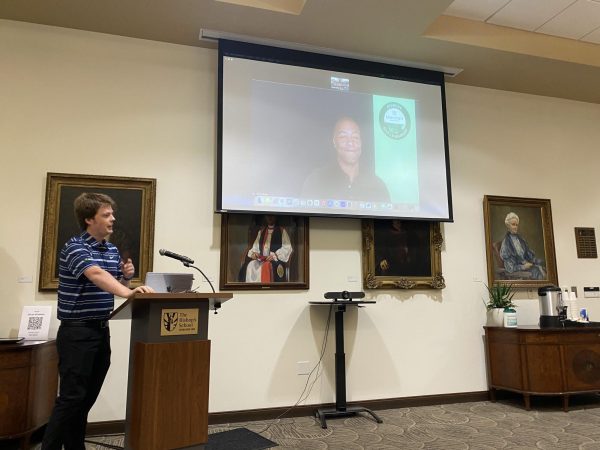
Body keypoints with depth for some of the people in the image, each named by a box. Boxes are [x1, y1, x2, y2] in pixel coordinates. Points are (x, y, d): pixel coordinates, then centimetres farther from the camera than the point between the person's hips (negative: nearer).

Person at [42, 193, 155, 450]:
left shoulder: (112, 250, 10)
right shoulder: (75, 247, -15)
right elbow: (96, 275, -34)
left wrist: (126, 276, -4)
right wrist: (129, 292, -49)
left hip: (101, 330, 8)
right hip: (77, 332, -7)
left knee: (87, 397, 14)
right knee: (71, 398, -4)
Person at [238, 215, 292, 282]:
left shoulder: (282, 231, 6)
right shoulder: (261, 231, 19)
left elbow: (287, 248, -2)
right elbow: (255, 247, 18)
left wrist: (274, 255, -16)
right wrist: (253, 253, -6)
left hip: (276, 260, -4)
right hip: (261, 259, 4)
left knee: (267, 266, -35)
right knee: (250, 266, -24)